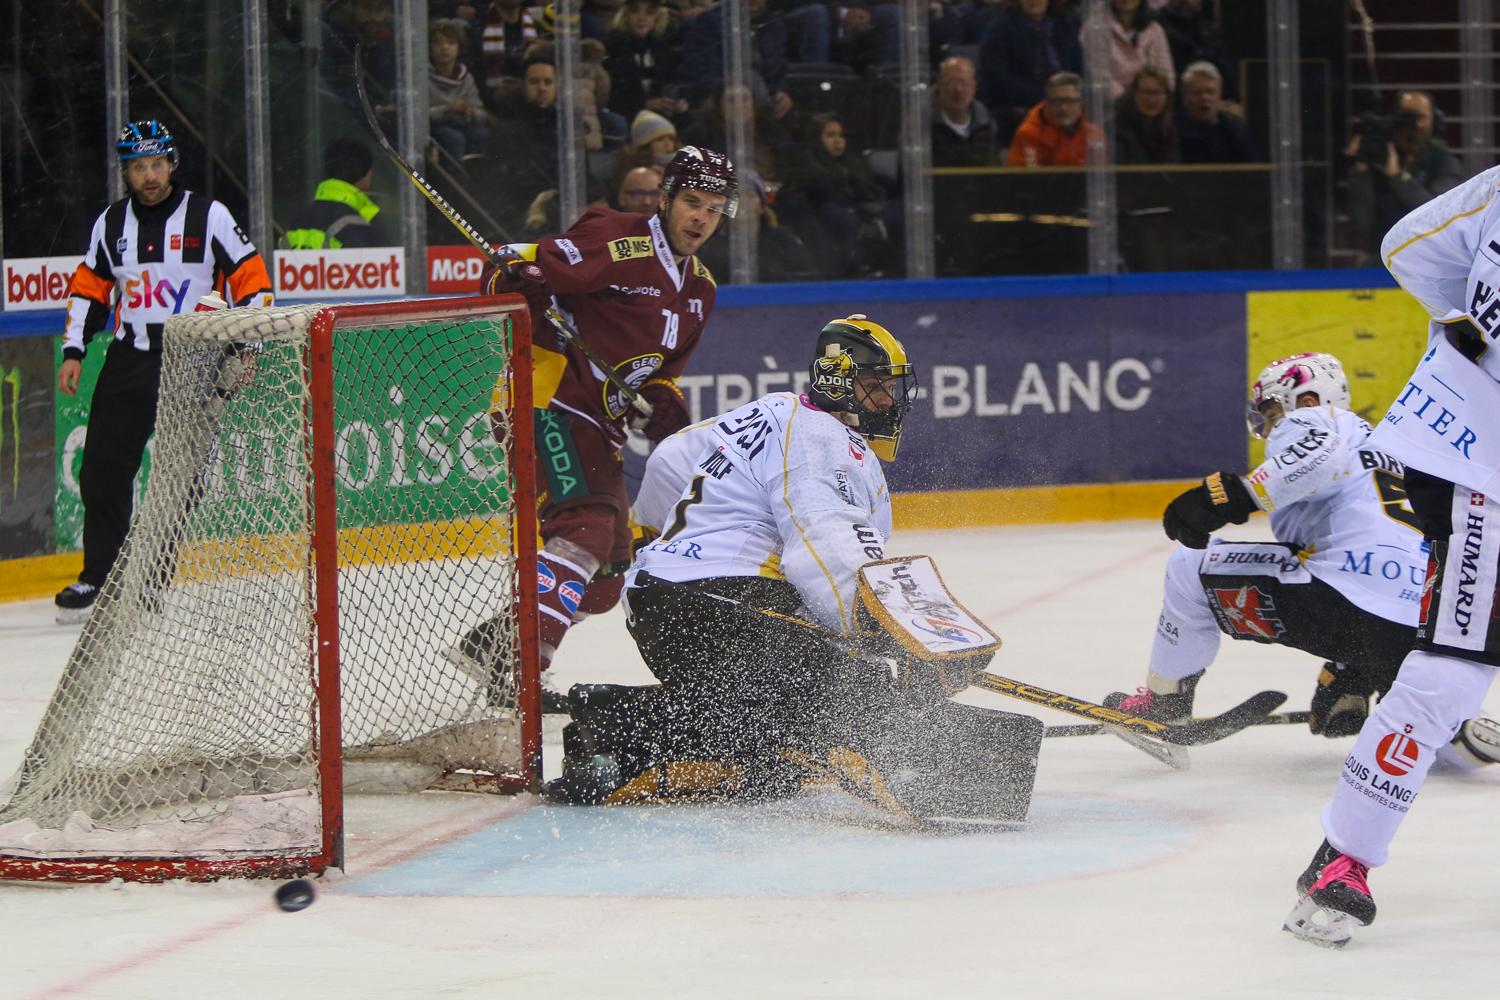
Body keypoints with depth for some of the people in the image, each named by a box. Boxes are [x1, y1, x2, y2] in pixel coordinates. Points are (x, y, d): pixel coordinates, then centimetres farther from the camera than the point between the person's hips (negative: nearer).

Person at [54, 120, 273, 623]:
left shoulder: (209, 216, -4)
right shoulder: (111, 223, 8)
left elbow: (251, 280, -2)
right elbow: (89, 288, 17)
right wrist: (73, 351, 9)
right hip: (128, 360, 4)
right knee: (103, 471, 0)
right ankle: (97, 578, 8)